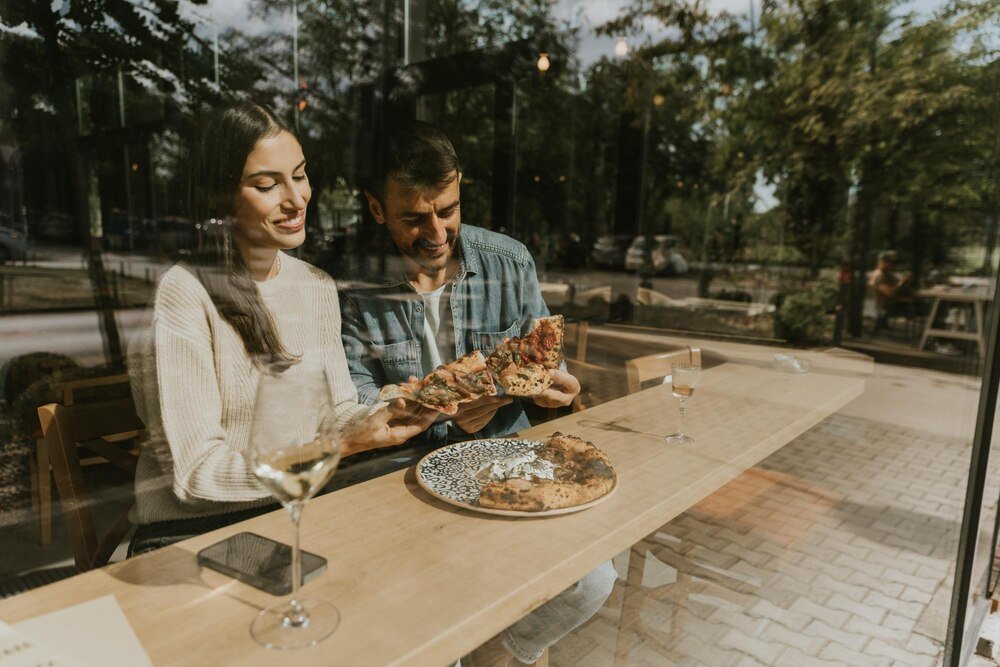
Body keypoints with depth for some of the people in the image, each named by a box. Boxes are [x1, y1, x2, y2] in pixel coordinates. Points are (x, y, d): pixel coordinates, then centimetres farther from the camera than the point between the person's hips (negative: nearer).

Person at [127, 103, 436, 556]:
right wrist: (342, 445, -25)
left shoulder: (318, 287, 4)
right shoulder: (186, 293, -16)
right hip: (190, 530, -5)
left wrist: (394, 412, -14)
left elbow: (338, 410, 7)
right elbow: (195, 472, -18)